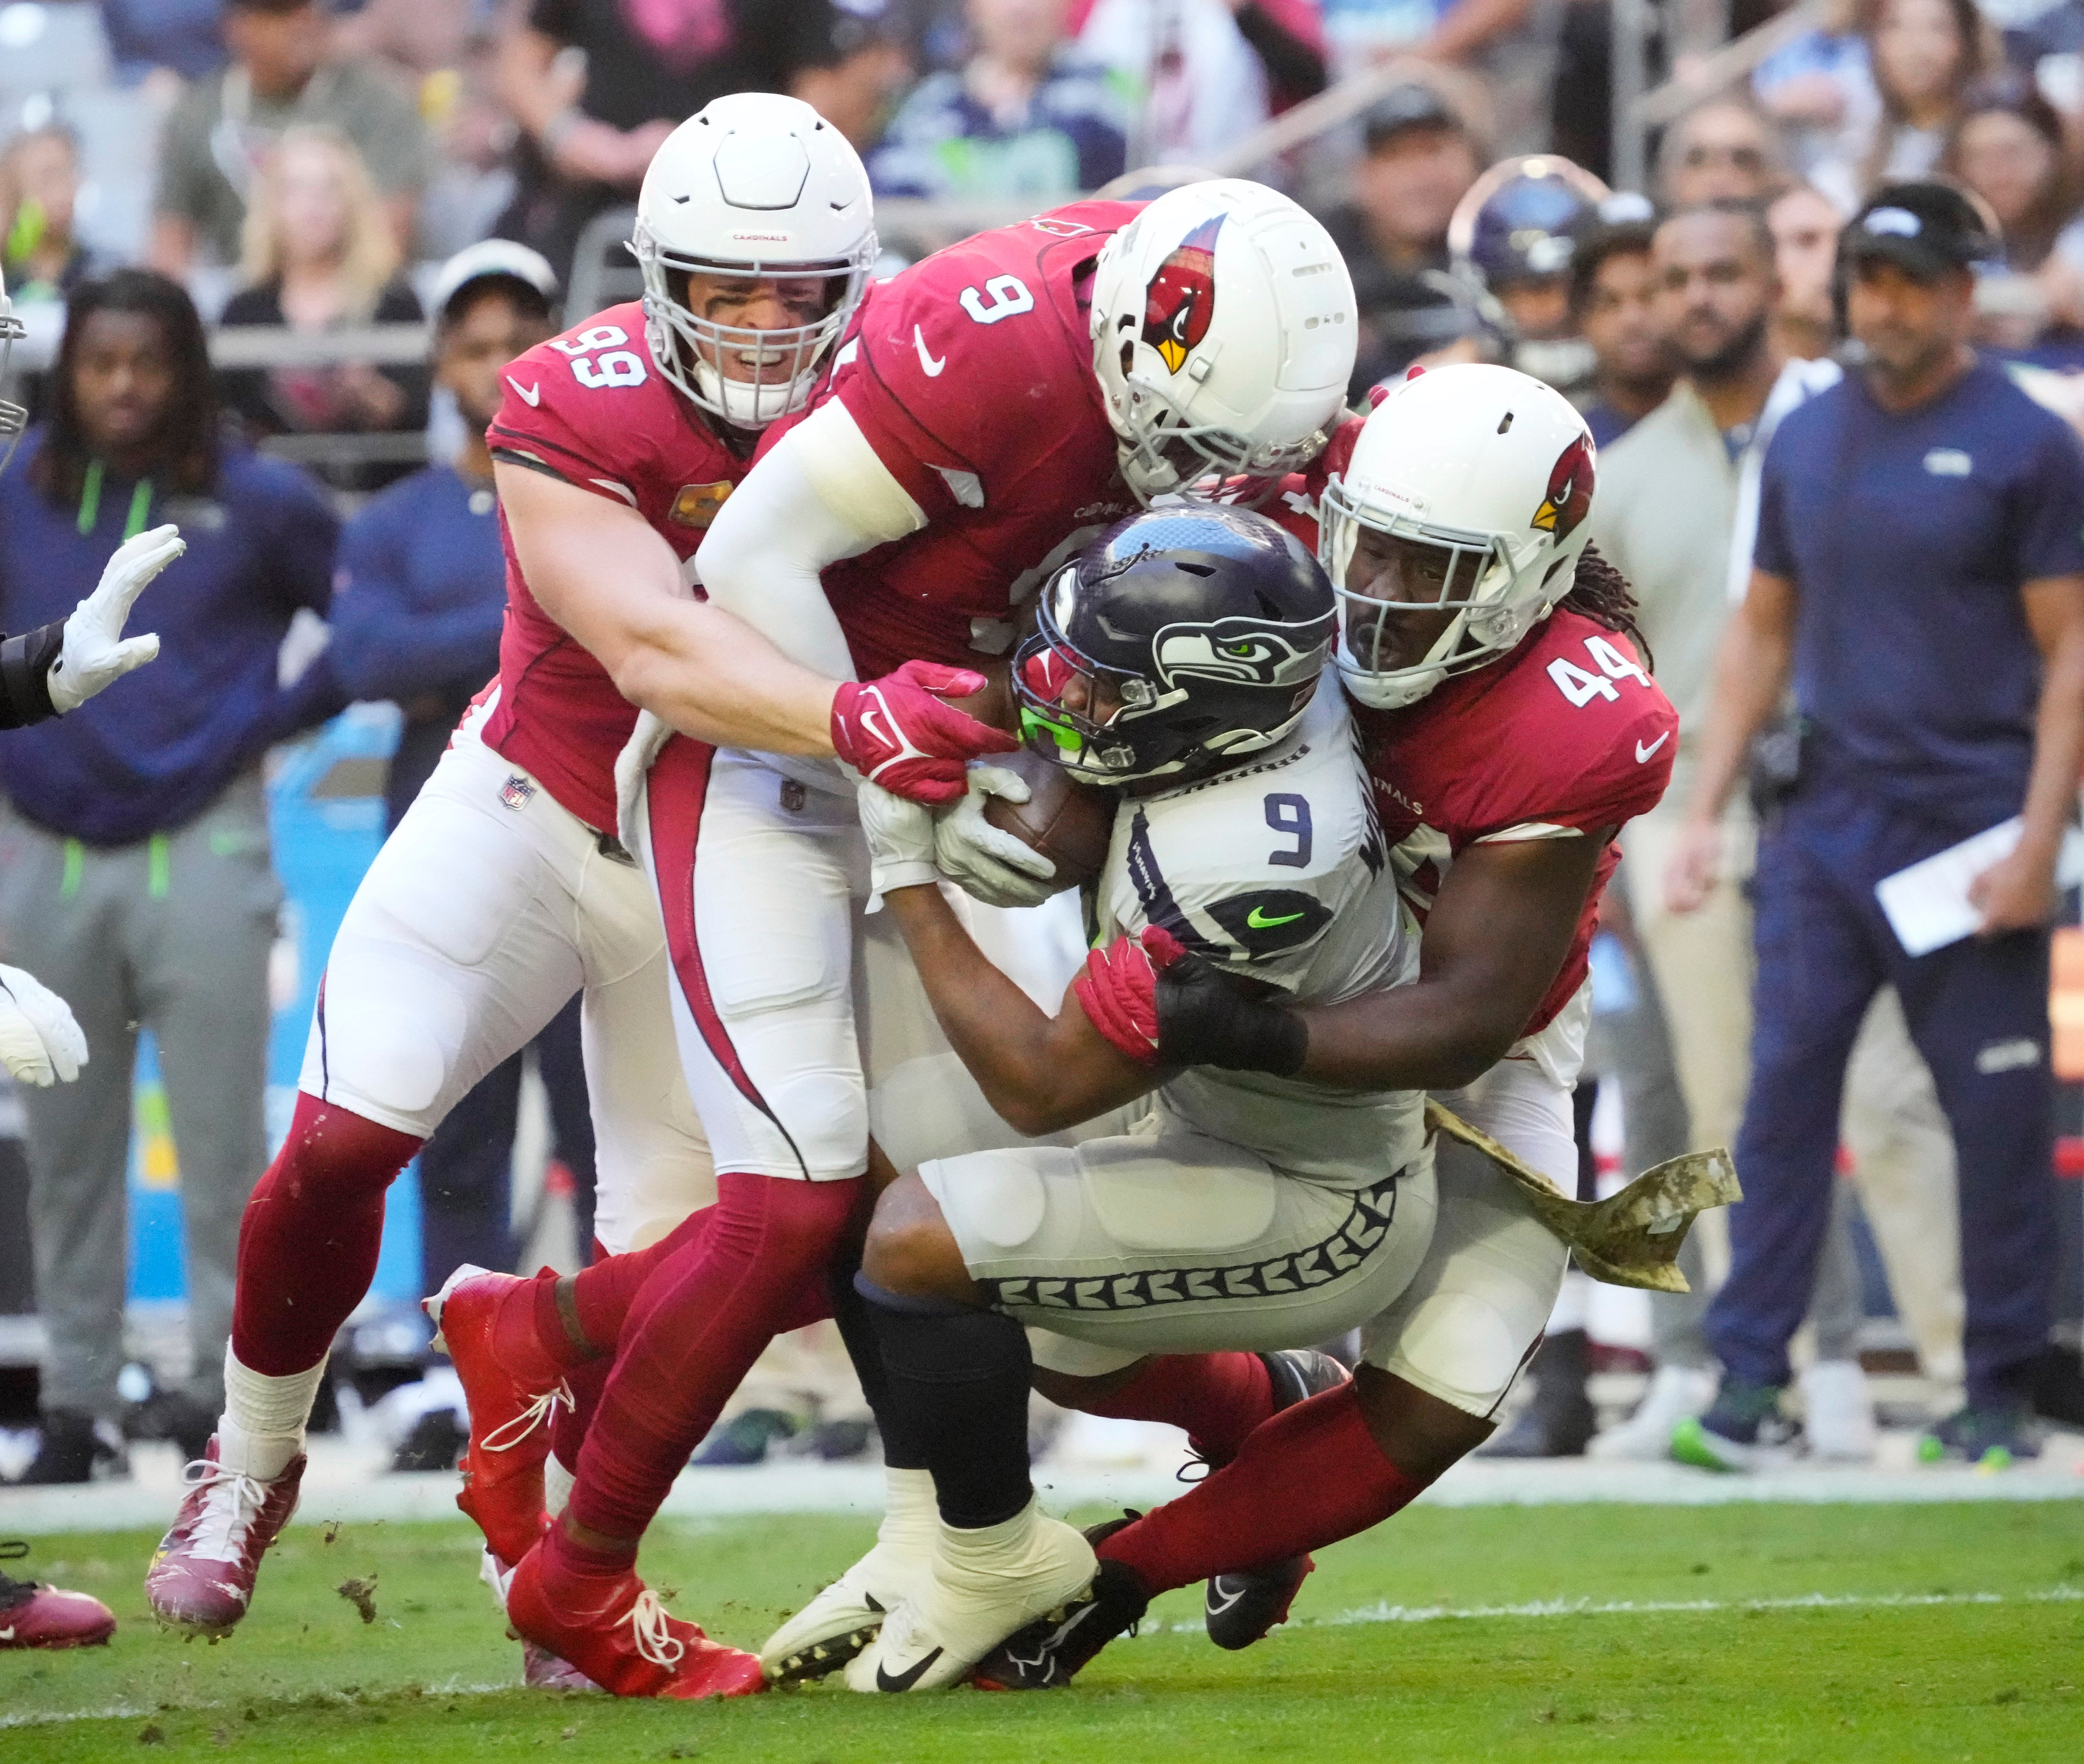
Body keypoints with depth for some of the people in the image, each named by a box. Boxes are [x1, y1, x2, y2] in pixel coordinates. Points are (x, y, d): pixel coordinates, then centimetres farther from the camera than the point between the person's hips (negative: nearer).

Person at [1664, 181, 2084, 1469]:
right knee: (1784, 1086, -1)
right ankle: (1750, 1375, 1)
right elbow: (1764, 633, 18)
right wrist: (1707, 808, 10)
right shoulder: (1808, 440, 13)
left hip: (1971, 829, -4)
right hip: (1829, 820, 4)